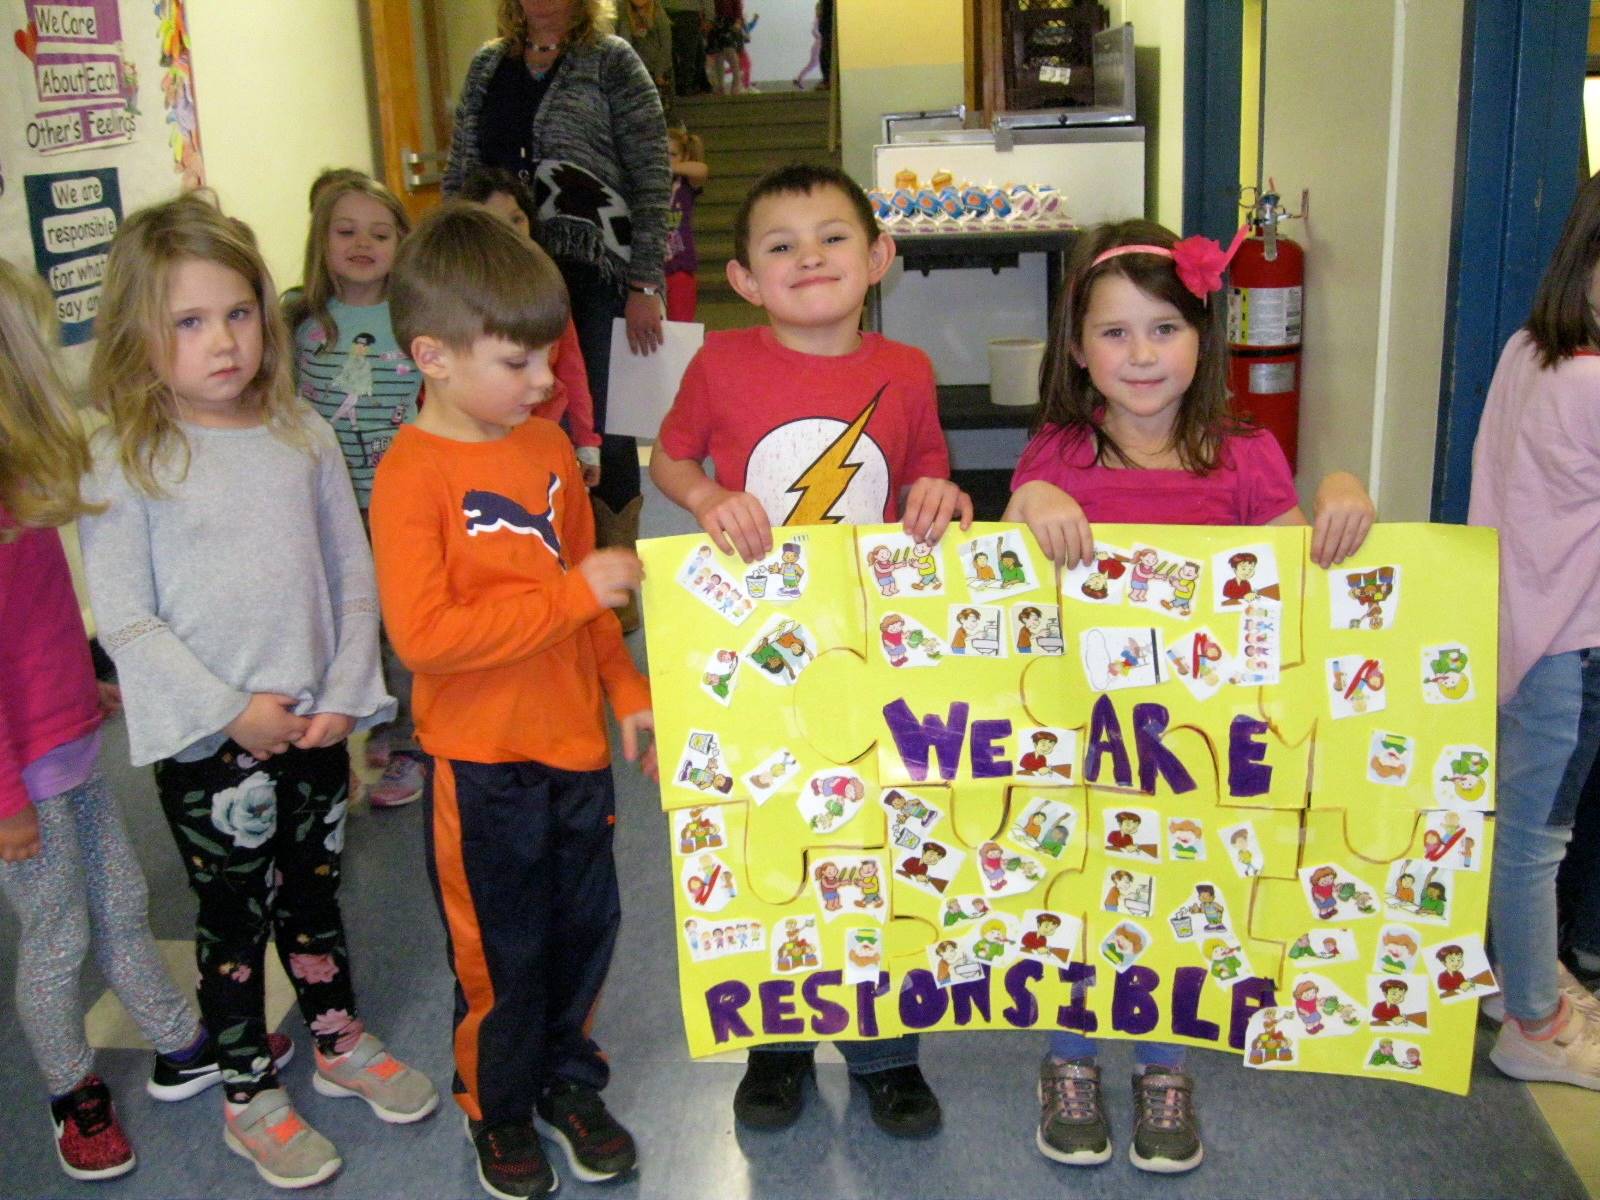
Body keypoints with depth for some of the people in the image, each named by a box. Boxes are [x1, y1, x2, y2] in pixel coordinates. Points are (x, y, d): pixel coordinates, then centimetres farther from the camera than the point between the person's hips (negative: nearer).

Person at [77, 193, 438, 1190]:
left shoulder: (302, 434, 1)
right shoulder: (128, 460, -10)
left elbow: (354, 573, 4)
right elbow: (124, 618, -12)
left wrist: (347, 693, -5)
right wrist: (231, 710, -15)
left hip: (314, 726, 3)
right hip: (205, 742, -3)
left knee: (315, 893, 20)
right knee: (235, 918, 11)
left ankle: (341, 1042, 41)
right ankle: (250, 1095, 29)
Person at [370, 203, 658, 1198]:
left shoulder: (548, 444, 3)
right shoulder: (413, 474, -18)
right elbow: (425, 633, -27)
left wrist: (629, 689, 13)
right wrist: (577, 593, -25)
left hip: (574, 740, 6)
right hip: (481, 760, -6)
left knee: (585, 924, 17)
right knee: (502, 949, 10)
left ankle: (568, 1079, 40)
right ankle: (499, 1108, 34)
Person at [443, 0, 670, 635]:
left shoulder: (611, 63, 0)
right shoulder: (488, 66, 14)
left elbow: (652, 178, -4)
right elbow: (461, 173, 19)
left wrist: (644, 284, -9)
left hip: (593, 275, -4)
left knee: (599, 428, 1)